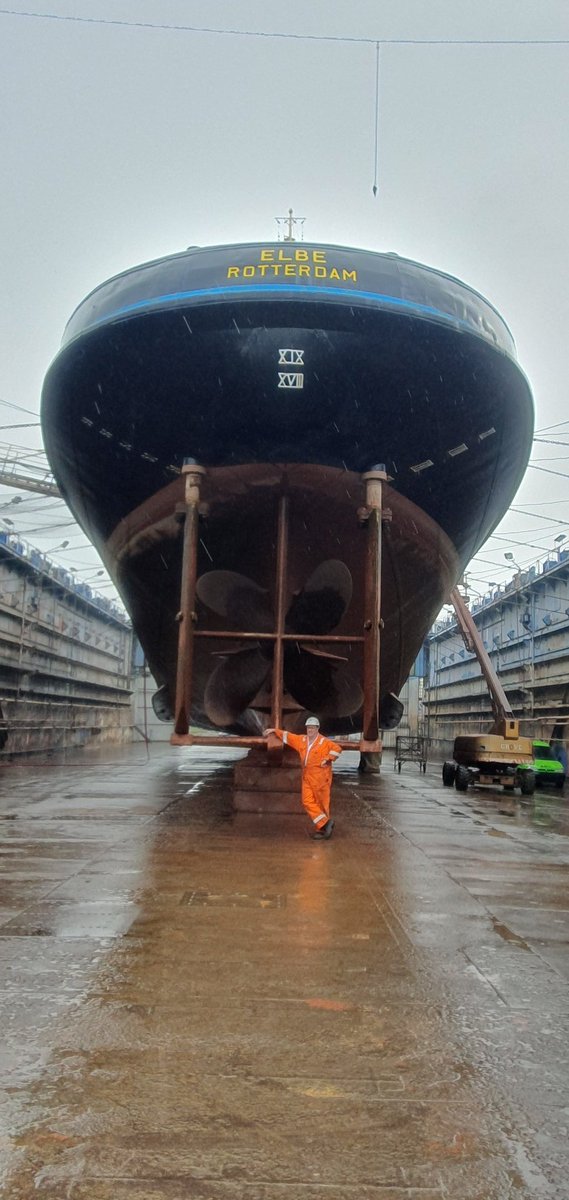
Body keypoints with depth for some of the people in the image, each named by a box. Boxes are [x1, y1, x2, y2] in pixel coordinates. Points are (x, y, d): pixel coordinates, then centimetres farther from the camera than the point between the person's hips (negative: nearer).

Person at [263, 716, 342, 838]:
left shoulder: (324, 742, -8)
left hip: (320, 777, -6)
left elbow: (337, 748, -16)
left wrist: (328, 759, -17)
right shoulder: (302, 740, 11)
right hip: (307, 777, 6)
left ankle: (321, 829, 8)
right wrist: (274, 731, 19)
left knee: (321, 803, 0)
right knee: (308, 801, -2)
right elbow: (287, 736, 19)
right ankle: (325, 823, 4)